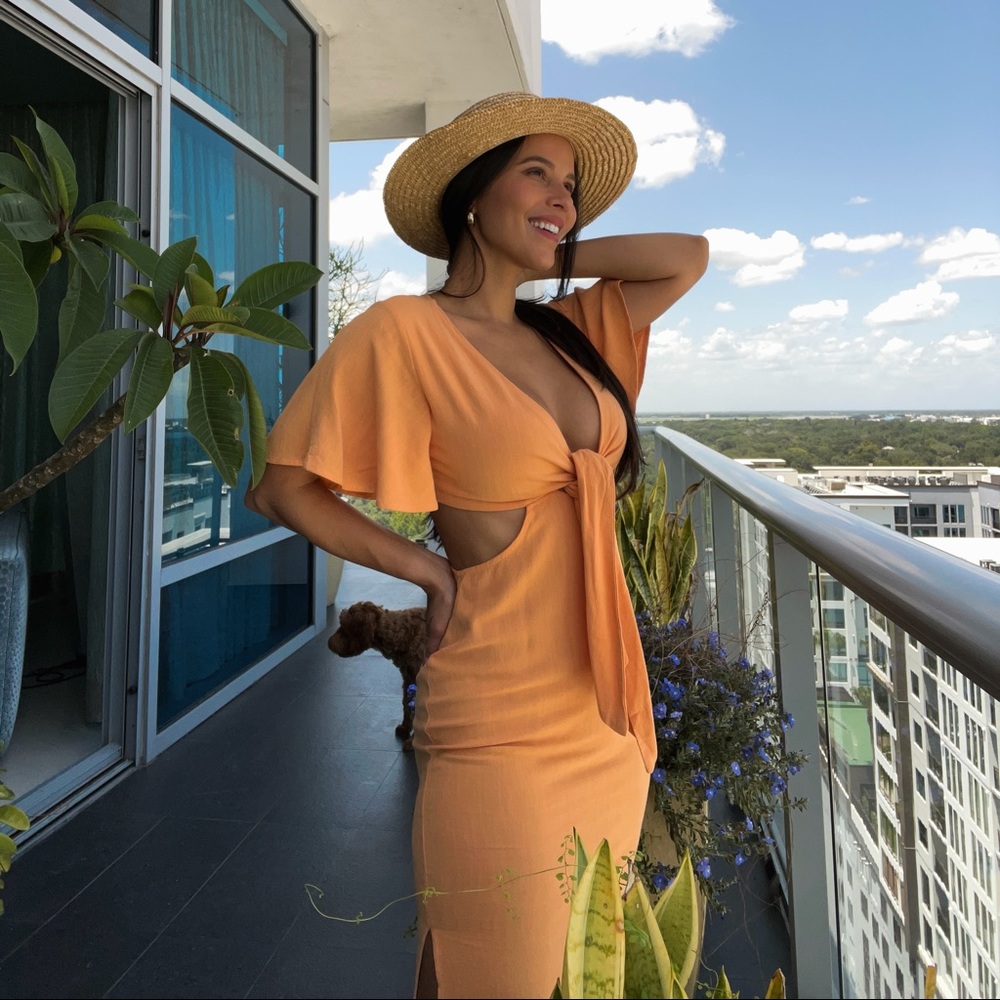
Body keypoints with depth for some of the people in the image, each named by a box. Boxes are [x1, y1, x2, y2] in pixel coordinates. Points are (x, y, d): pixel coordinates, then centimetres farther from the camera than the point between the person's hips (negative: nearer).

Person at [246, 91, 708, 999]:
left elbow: (690, 259, 10)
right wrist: (426, 568, -6)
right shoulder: (406, 332, -12)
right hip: (505, 719, -7)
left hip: (608, 712, 7)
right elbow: (282, 488, -10)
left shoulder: (568, 333, 8)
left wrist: (553, 253, 6)